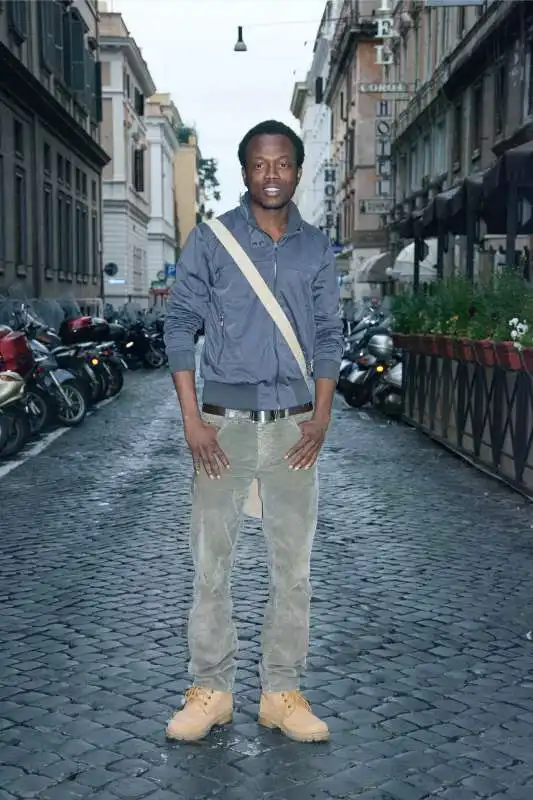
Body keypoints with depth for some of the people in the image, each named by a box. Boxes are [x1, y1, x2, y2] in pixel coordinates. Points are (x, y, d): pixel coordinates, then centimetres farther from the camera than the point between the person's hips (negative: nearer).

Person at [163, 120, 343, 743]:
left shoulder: (316, 248, 8)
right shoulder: (209, 240, 0)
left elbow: (327, 336, 10)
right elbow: (180, 325, -1)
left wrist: (322, 417, -2)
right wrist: (192, 419, -8)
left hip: (293, 424, 2)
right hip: (224, 422, -2)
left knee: (292, 565, 6)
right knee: (211, 562, 3)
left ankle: (282, 691, 18)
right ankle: (210, 689, 16)